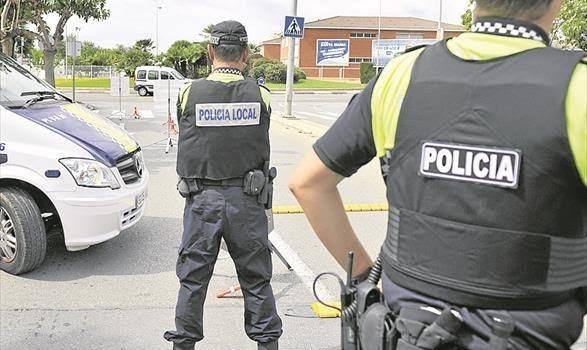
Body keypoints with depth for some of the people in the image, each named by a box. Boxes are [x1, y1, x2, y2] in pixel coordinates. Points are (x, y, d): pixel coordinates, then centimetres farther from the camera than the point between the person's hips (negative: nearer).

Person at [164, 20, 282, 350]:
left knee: (193, 276, 14)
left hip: (202, 198, 0)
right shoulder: (260, 95, -4)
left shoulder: (190, 93, -5)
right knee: (257, 277, 13)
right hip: (247, 199, 1)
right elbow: (263, 150, 5)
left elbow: (186, 144, 6)